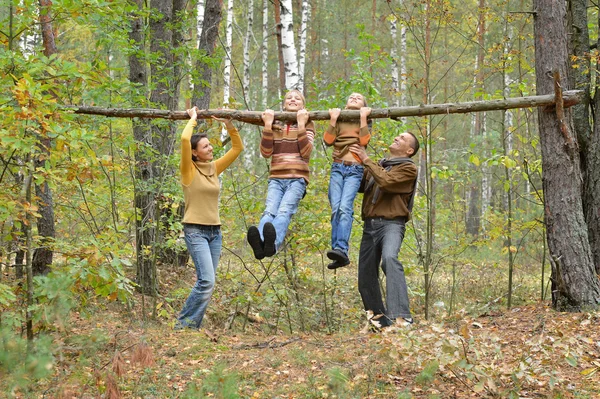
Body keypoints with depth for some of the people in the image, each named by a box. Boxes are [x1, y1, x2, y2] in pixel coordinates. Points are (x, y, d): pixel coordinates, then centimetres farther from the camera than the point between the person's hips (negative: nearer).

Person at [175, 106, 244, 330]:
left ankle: (192, 327, 11)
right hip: (195, 231, -7)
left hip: (215, 231, 7)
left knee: (206, 283, 4)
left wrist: (228, 124, 4)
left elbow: (238, 147, 15)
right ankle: (183, 324, -5)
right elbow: (184, 139, -20)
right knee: (206, 282, -17)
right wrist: (193, 119, -5)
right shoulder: (189, 169, -5)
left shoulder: (215, 168, 11)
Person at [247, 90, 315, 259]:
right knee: (269, 211, -26)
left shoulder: (307, 124, 13)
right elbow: (266, 152, 6)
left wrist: (301, 124, -7)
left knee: (284, 211, -29)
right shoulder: (275, 123, 18)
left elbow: (306, 152, -3)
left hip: (297, 178, -2)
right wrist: (267, 125, -1)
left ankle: (273, 244, -58)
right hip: (276, 178, 2)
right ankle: (259, 243, -55)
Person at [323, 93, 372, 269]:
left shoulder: (364, 121, 16)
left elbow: (364, 141, -5)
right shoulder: (339, 120, 19)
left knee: (345, 207, -22)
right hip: (337, 168, 2)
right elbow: (328, 140, 3)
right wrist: (333, 119, -3)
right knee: (335, 209, -12)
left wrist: (363, 117, -5)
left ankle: (341, 249, -36)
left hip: (355, 170, -2)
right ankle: (338, 253, -16)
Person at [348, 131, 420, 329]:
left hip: (391, 224, -7)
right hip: (370, 225, 7)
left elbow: (386, 181, -15)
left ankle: (402, 316, -42)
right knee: (366, 276, 5)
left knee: (389, 258, -34)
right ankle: (379, 317, 23)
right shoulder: (378, 165, 25)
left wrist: (367, 161, -9)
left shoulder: (408, 168, 2)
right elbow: (360, 185, 20)